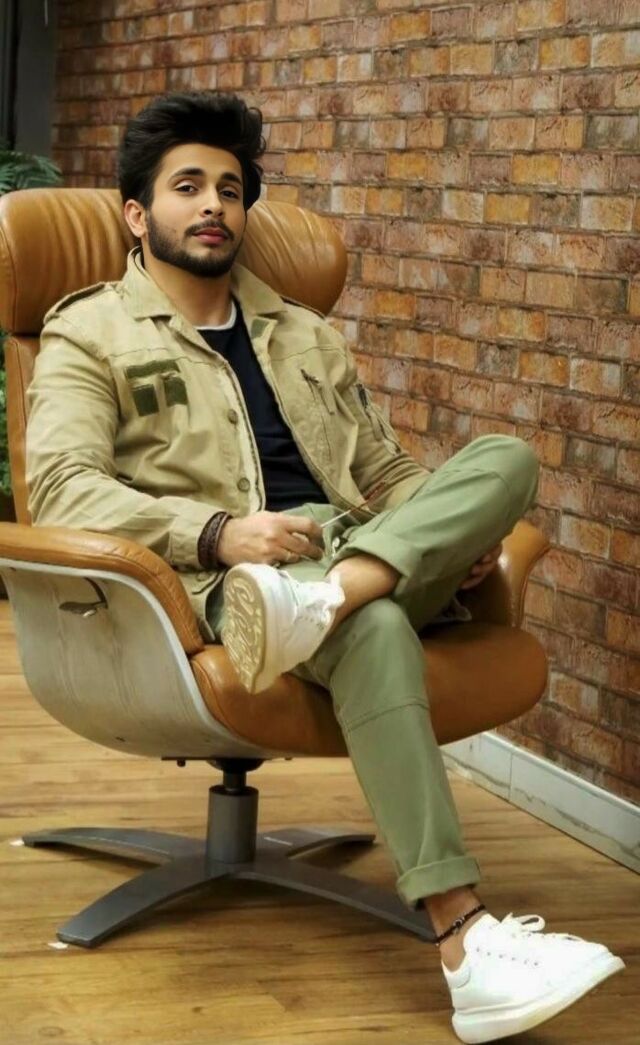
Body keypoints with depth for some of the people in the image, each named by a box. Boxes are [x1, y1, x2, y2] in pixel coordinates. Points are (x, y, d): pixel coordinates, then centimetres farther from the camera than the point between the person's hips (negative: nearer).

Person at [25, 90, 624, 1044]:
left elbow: (385, 469, 29)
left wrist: (463, 530, 3)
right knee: (373, 627, -39)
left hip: (366, 549, 6)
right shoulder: (90, 336, 11)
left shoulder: (306, 336, 30)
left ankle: (317, 603, -47)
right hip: (219, 577, -5)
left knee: (504, 459, -21)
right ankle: (466, 942, -47)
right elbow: (61, 488, -6)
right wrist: (219, 534, -23)